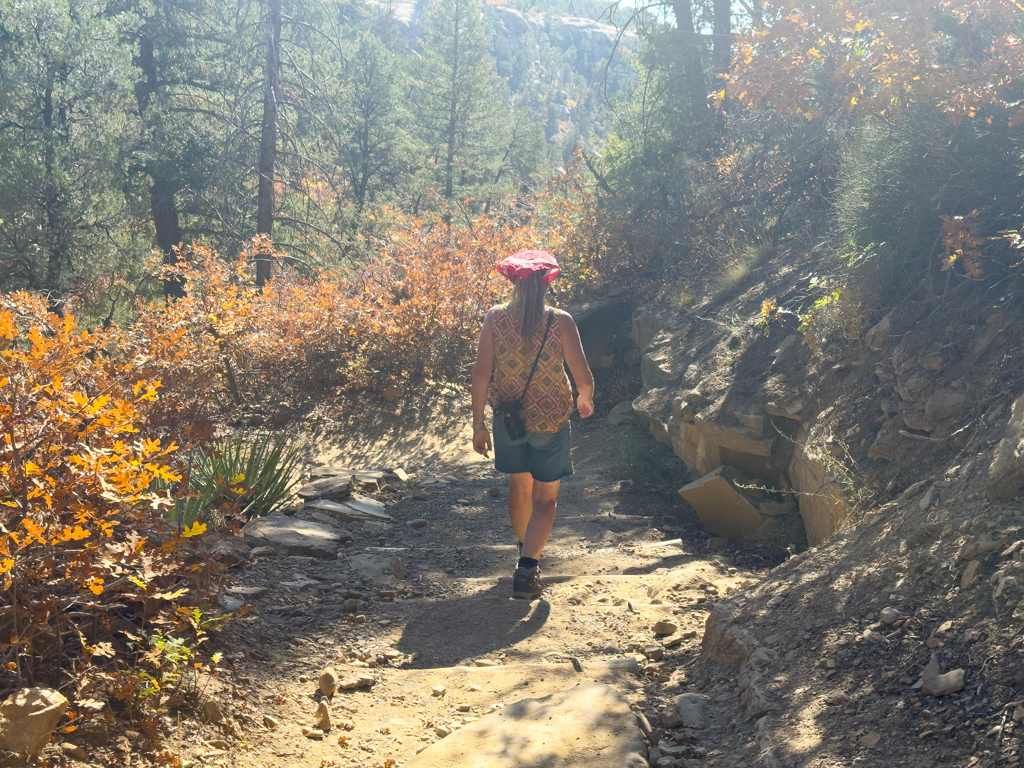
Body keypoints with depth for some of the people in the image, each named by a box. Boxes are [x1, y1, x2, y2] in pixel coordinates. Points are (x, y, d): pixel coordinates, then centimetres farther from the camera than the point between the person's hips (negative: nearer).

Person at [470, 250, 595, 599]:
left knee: (519, 486, 24)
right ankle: (528, 564, -12)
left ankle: (526, 548, 43)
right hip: (550, 421, -2)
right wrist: (584, 399, 11)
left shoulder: (495, 318, -9)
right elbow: (584, 378, -12)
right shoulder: (561, 322, -14)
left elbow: (481, 375, -10)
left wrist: (478, 424, -2)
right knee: (545, 498, 7)